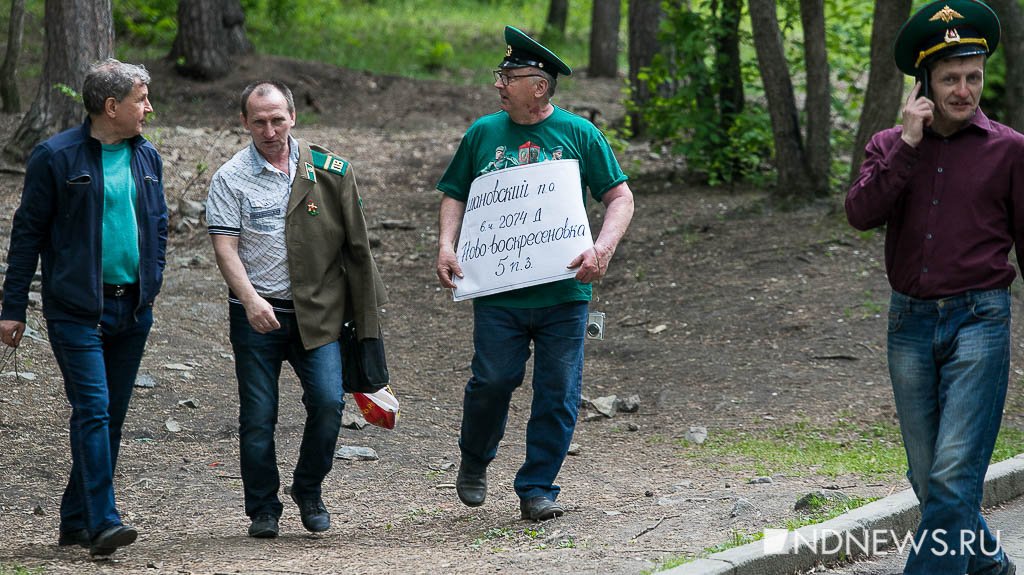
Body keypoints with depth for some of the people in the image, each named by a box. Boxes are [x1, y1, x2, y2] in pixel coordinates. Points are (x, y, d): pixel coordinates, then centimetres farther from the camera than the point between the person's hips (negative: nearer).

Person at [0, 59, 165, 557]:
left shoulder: (146, 157, 11)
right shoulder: (56, 157, -7)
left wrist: (151, 283, 10)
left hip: (132, 308, 6)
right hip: (76, 308, -6)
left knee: (112, 416, 8)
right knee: (93, 410, -14)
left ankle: (76, 522, 17)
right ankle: (102, 523, -17)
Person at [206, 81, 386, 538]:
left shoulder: (326, 171, 6)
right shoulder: (230, 178, 0)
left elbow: (353, 242, 11)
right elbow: (225, 247, -7)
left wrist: (363, 306, 8)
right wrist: (251, 299, -21)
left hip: (316, 311, 1)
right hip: (257, 314, -1)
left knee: (328, 401, -12)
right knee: (258, 417, 1)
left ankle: (308, 491, 11)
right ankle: (263, 511, 14)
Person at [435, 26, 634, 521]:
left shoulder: (578, 134, 2)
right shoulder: (483, 133, 7)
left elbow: (620, 197, 4)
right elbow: (455, 195, 13)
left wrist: (603, 249, -13)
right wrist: (446, 246, -5)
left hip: (563, 293, 0)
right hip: (497, 291, 0)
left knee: (557, 392, 0)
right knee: (493, 380, -5)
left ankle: (537, 488, 10)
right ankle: (474, 461, 22)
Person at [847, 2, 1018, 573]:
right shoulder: (890, 147, 7)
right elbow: (861, 212, -10)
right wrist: (908, 143, -15)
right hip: (911, 323, 4)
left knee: (955, 473, -14)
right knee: (928, 477, 12)